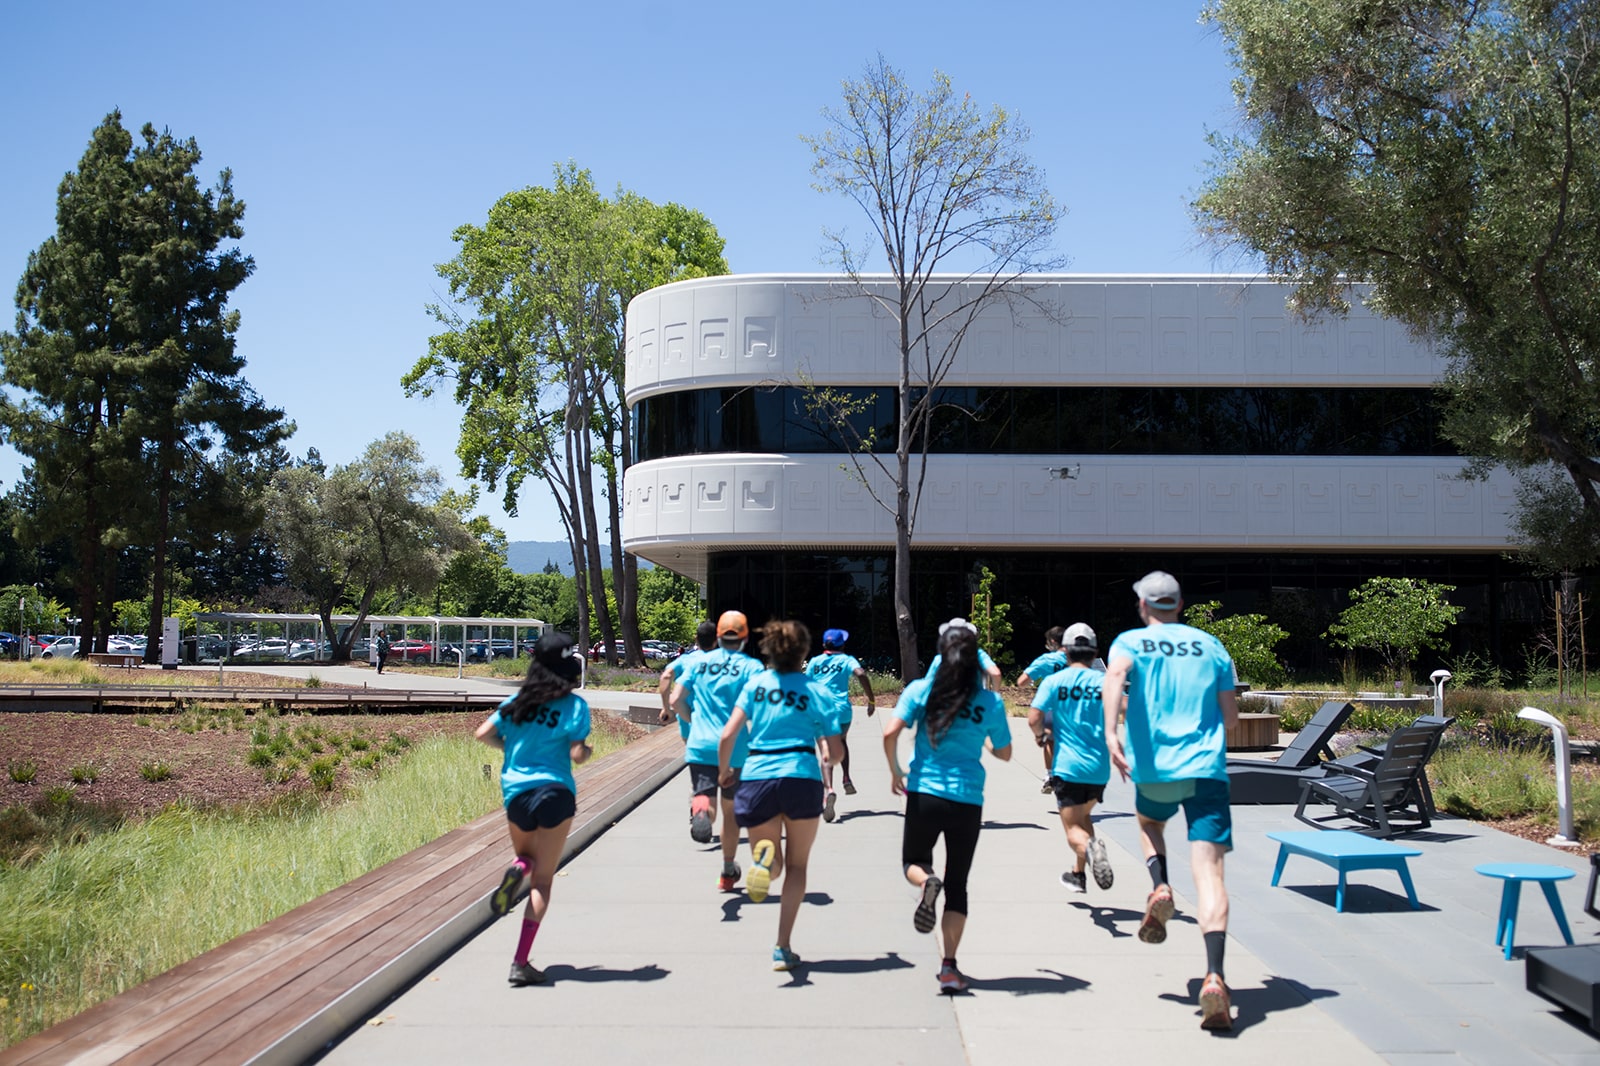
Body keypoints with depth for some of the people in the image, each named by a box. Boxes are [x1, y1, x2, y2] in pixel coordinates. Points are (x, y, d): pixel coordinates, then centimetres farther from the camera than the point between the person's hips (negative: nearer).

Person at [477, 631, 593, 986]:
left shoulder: (518, 700, 6)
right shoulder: (574, 705, -4)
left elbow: (484, 734, 4)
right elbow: (577, 755, -9)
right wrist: (589, 750, 13)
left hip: (516, 792, 3)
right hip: (555, 792, -3)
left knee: (527, 856, 29)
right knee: (542, 882, 2)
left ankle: (518, 868, -10)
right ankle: (520, 963, -6)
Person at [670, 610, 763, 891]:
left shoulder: (698, 662, 8)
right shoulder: (751, 666, -2)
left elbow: (676, 700, 5)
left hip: (699, 746, 1)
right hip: (735, 749, -1)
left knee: (706, 804, -5)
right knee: (731, 810, 16)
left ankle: (701, 811, -43)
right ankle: (728, 871, 27)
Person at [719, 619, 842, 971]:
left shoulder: (755, 684, 8)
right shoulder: (818, 692, 4)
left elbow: (728, 735, 0)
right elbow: (835, 753, 1)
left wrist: (725, 771, 16)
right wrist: (829, 761, 24)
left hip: (757, 779, 1)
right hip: (802, 779, -1)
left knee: (775, 867, 17)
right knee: (797, 865, 16)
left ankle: (765, 860, -22)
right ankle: (783, 947, 8)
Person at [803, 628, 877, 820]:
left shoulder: (815, 662, 13)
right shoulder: (847, 660, 6)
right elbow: (861, 674, -13)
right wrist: (871, 700, -8)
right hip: (842, 710, 0)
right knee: (841, 742, 31)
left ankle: (829, 789, -31)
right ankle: (847, 779, 21)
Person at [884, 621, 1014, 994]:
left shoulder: (921, 690, -2)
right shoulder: (990, 702, 0)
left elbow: (890, 732, -13)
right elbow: (1004, 753, 11)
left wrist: (895, 771, 3)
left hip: (924, 794, -1)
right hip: (968, 800, 1)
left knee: (913, 863, 22)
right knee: (957, 885, 11)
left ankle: (927, 882, -15)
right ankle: (949, 966, 3)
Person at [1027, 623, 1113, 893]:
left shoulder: (1053, 681, -3)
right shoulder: (1104, 681, 2)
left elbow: (1033, 719, -13)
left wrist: (1041, 735, 8)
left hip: (1067, 766, -3)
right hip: (1099, 768, 3)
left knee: (1074, 829, 0)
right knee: (1082, 816, 27)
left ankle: (1089, 846, -33)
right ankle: (1078, 874, 30)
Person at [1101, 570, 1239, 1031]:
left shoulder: (1130, 641, 8)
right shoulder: (1211, 645, 14)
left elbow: (1115, 675, -16)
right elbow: (1230, 717, 13)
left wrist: (1110, 733, -26)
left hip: (1154, 769, 0)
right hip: (1206, 769, 0)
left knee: (1149, 823, 33)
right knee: (1209, 871, -7)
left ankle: (1160, 888, 5)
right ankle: (1213, 976, -25)